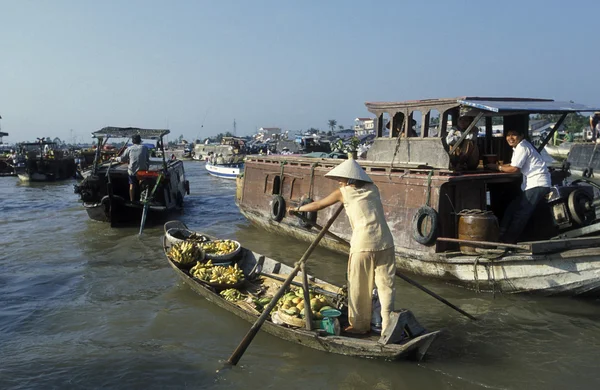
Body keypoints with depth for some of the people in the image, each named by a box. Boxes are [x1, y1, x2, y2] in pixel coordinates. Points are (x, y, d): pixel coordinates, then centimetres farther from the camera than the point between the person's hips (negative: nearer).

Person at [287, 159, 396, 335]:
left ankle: (359, 325, 20)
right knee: (386, 285, 8)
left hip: (363, 246, -4)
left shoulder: (344, 192, 4)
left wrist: (297, 209, 29)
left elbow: (317, 205, 14)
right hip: (385, 243, 4)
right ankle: (388, 325, 10)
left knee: (359, 287, 10)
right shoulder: (373, 189, 13)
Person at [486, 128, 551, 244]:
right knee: (513, 208, 9)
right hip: (531, 183, 11)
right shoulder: (518, 147, 17)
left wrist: (497, 167, -4)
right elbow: (512, 165, 17)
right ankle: (502, 236, 13)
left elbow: (514, 169, -17)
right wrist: (497, 166, 4)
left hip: (538, 184, -11)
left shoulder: (522, 147, -14)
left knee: (521, 212, -10)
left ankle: (508, 240, -6)